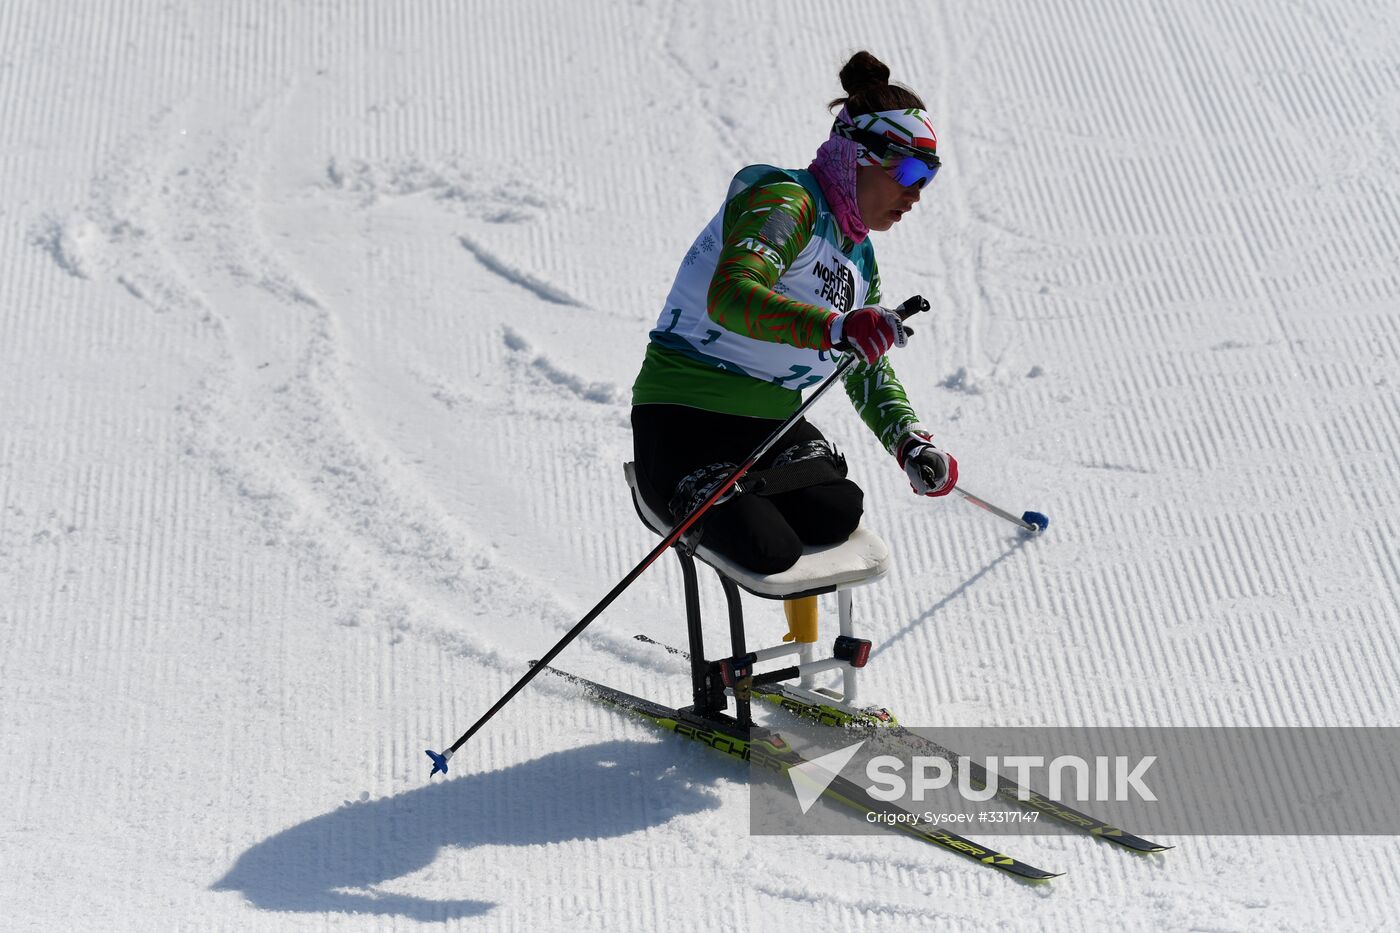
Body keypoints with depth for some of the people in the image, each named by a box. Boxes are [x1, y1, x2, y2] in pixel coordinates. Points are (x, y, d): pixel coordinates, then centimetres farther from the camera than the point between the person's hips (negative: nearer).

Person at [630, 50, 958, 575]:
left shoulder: (859, 257, 16)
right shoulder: (786, 200, -13)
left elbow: (870, 372, 27)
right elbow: (730, 296, -32)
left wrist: (911, 444, 8)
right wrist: (833, 328, -46)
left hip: (773, 422, 7)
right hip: (687, 414, -7)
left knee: (834, 516, -25)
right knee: (768, 549, -30)